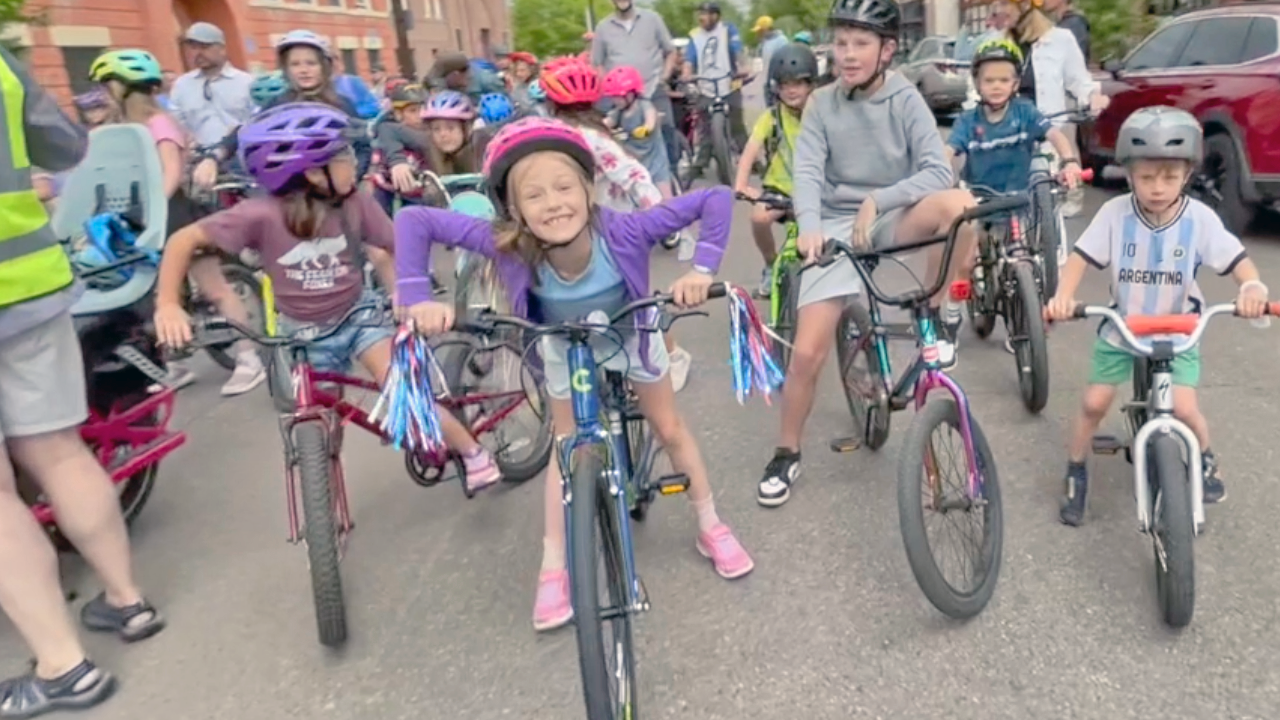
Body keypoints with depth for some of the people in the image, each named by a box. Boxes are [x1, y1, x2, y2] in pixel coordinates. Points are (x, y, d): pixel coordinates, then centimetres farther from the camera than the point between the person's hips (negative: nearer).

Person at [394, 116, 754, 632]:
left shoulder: (624, 231, -42)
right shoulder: (508, 246, -39)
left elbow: (715, 198, -35)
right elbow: (415, 220, -33)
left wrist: (702, 269, -44)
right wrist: (418, 299, -40)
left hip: (632, 339, 0)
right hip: (566, 352, 0)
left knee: (671, 430, 13)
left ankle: (711, 529, 34)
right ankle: (554, 569, 23)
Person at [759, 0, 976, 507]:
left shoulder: (906, 100, -3)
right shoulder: (821, 105, -1)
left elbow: (937, 171, -13)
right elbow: (807, 172, -13)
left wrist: (877, 201, -25)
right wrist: (809, 227, -31)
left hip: (892, 222, 0)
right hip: (836, 230, 0)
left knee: (957, 201, -33)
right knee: (806, 353, -10)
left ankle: (937, 316, -11)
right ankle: (786, 455, 13)